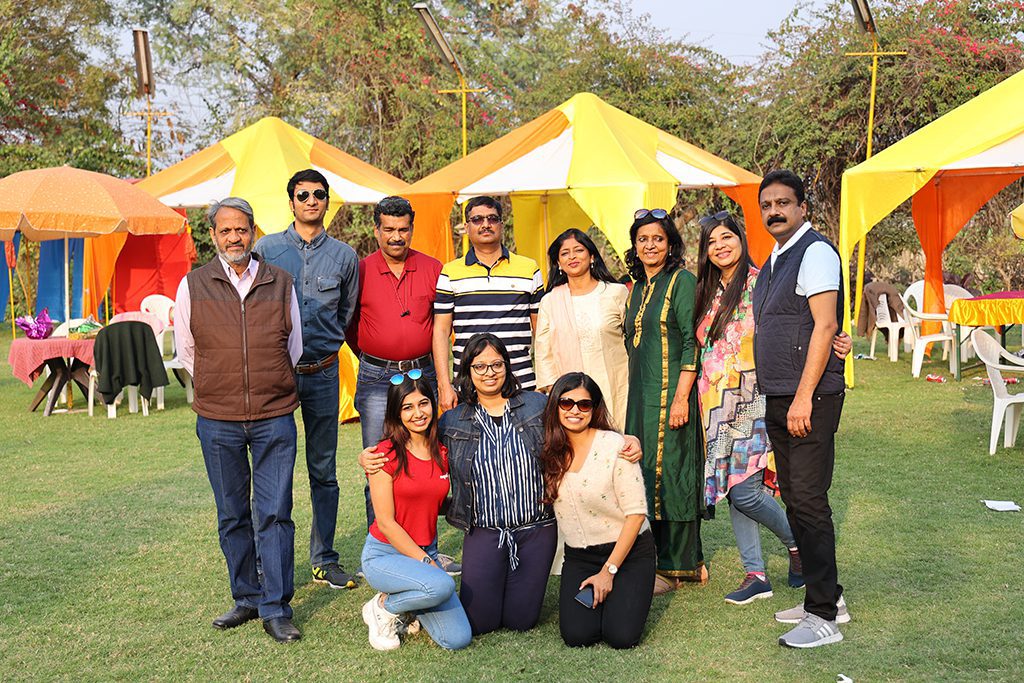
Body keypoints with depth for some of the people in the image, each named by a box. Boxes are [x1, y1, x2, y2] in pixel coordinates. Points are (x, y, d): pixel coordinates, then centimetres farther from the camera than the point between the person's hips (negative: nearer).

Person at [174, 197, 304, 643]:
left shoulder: (280, 282, 4)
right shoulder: (193, 286, 2)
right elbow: (185, 350, 12)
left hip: (275, 419, 0)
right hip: (217, 421, 1)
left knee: (274, 514, -1)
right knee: (232, 515, 10)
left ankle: (275, 608, 6)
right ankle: (246, 598, 24)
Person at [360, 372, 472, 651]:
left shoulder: (442, 453, 4)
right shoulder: (386, 453, -14)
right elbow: (386, 523, -14)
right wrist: (426, 562, -14)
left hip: (426, 551, 5)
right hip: (384, 553, -5)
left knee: (459, 639, -10)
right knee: (442, 586, -34)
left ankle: (407, 602, 17)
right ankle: (382, 606, -4)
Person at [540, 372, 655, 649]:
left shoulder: (615, 446, -14)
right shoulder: (550, 452, -2)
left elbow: (636, 513, -13)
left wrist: (608, 570, -13)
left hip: (628, 551, -3)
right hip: (578, 556, 3)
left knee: (621, 636, -17)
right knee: (577, 634, -15)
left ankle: (624, 594, 14)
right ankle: (594, 594, 15)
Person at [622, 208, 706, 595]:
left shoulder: (681, 281, -7)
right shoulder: (637, 288, 16)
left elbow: (692, 342, -14)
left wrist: (681, 397, -20)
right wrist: (633, 398, 17)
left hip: (670, 393, -8)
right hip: (641, 396, 8)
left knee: (669, 474, -4)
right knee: (646, 474, 10)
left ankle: (673, 569, 6)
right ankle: (689, 560, 21)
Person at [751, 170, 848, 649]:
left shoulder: (816, 252, -9)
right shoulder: (774, 261, 19)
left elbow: (824, 326, -17)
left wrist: (803, 397, -21)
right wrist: (775, 397, 14)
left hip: (810, 398, -9)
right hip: (778, 400, 9)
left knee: (808, 501, -8)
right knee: (793, 499, 12)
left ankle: (823, 617, -1)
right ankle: (826, 595, 24)